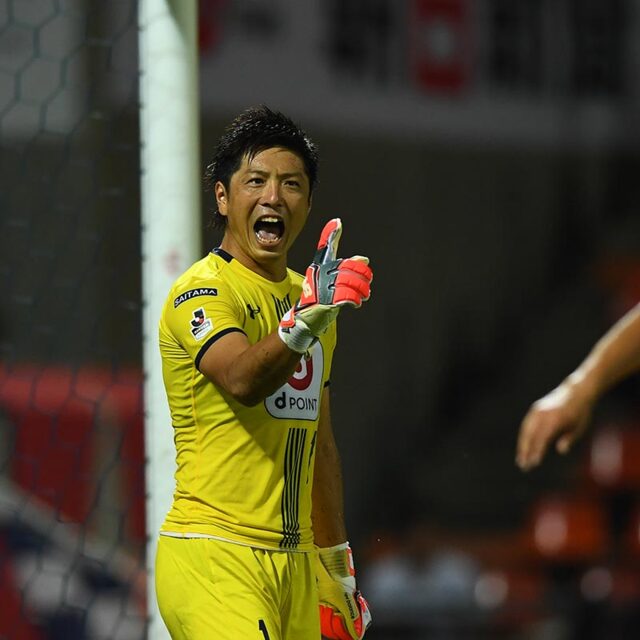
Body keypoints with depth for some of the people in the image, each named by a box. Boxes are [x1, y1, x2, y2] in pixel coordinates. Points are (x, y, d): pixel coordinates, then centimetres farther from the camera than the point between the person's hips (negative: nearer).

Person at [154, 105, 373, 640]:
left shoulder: (308, 296, 17)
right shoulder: (202, 291, -7)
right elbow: (243, 381, -28)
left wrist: (338, 570, 24)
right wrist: (306, 318, -45)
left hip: (296, 563, 7)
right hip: (214, 555, -7)